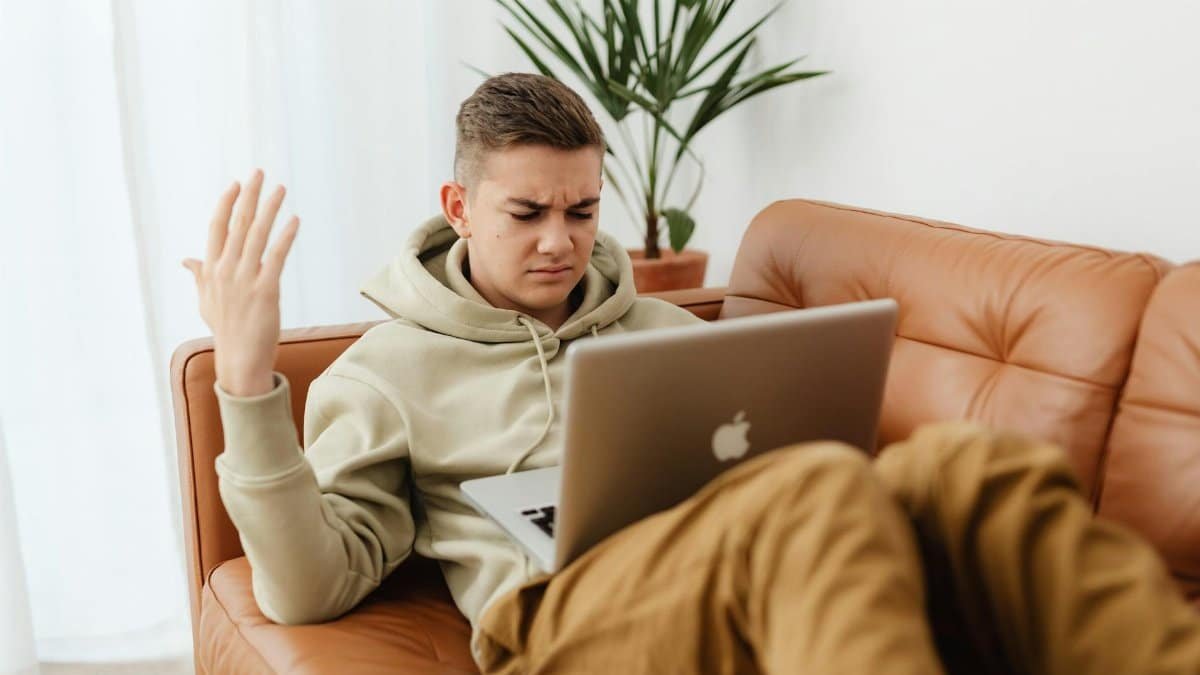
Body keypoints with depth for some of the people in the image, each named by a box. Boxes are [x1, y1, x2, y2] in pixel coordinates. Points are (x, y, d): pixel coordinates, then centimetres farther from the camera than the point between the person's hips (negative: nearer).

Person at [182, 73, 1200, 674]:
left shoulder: (660, 327, 26)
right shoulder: (384, 373, 15)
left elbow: (768, 480, 26)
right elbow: (308, 586, 4)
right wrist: (249, 379, -7)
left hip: (749, 586, 4)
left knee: (975, 468, -28)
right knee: (821, 493, -36)